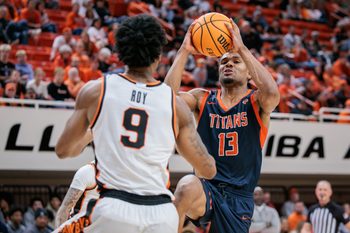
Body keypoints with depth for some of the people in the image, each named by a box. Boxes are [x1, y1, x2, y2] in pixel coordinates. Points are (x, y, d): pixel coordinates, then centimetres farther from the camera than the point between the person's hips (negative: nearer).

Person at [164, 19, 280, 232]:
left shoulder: (256, 103, 3)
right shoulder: (202, 99, 9)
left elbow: (271, 92, -23)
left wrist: (241, 48, -20)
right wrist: (184, 51, -14)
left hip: (238, 198, 0)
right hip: (206, 188, 0)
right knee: (188, 186, -36)